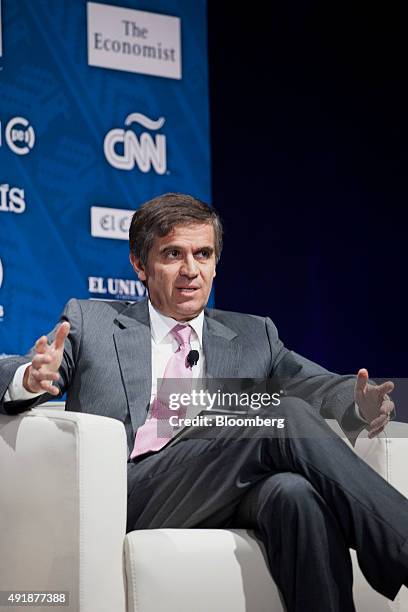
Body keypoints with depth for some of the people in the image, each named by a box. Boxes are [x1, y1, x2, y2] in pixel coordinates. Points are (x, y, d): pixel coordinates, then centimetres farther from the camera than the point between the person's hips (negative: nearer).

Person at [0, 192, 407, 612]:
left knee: (294, 491, -35)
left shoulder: (253, 336, 26)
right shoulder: (91, 322, 19)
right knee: (288, 416, -24)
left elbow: (317, 384, 13)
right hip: (130, 494, -3)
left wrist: (360, 406, -11)